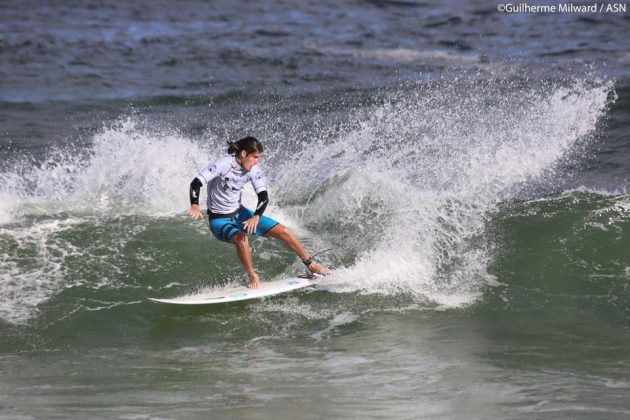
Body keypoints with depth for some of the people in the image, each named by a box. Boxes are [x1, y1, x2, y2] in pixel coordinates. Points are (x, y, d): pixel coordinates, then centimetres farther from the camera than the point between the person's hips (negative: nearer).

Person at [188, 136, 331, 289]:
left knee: (283, 231, -2)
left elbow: (263, 196, -11)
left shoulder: (253, 170, -7)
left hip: (239, 214, 6)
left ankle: (310, 264, 15)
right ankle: (253, 277, -16)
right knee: (241, 239, -38)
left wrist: (256, 216, -31)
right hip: (219, 220, -6)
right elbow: (196, 183, -27)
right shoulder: (223, 164, -23)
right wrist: (195, 206, -45)